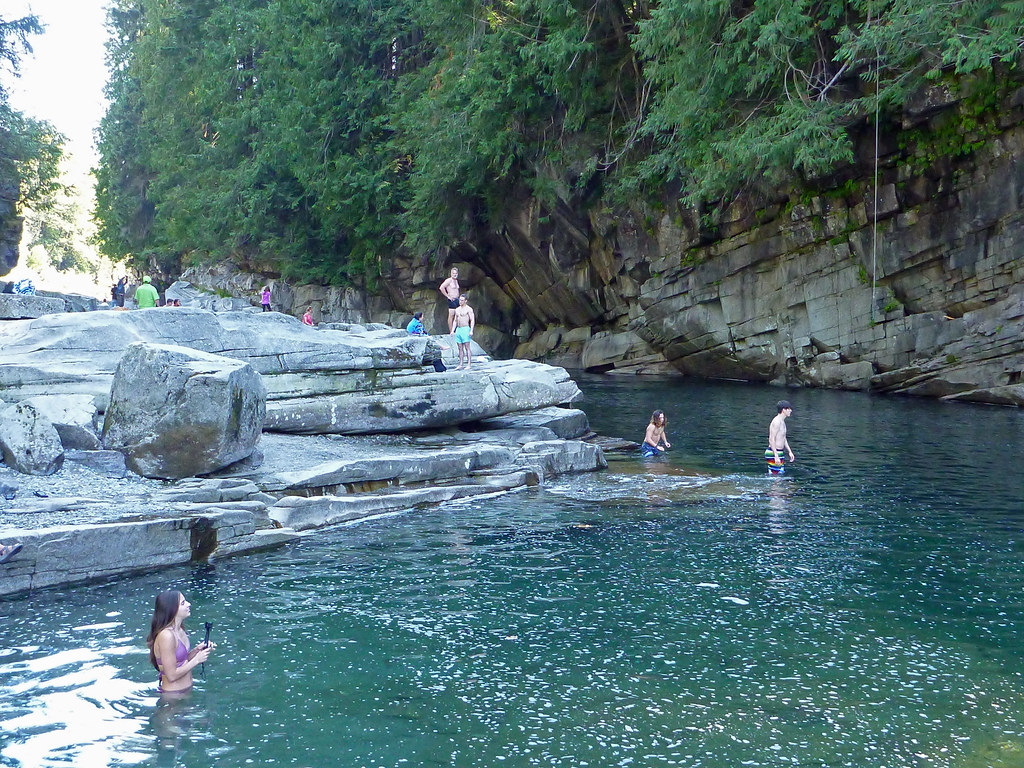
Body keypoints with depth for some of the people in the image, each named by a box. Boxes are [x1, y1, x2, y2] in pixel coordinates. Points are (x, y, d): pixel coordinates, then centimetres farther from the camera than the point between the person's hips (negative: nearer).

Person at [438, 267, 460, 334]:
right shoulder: (449, 280, -9)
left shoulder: (456, 281, 17)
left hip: (457, 300, 9)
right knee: (451, 315, -8)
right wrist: (448, 296, -16)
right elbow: (441, 288, -20)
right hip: (452, 300, -9)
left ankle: (454, 331, 13)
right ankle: (451, 332, -6)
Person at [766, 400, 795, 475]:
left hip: (779, 453, 10)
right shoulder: (776, 421, -16)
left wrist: (790, 452, 22)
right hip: (774, 454, -10)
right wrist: (776, 456, -26)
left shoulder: (782, 422, 16)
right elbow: (771, 440, -22)